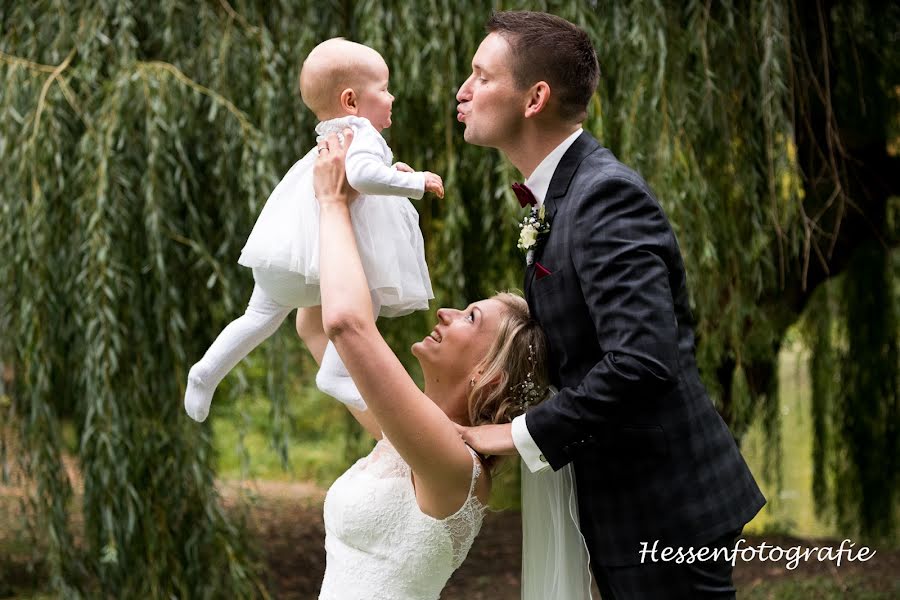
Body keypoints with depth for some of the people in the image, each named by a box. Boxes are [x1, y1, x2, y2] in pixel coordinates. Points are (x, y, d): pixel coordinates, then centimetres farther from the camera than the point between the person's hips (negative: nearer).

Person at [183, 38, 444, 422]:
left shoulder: (332, 140, 17)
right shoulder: (362, 136, -16)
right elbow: (362, 175, -35)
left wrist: (388, 172, 28)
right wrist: (416, 182, -27)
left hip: (276, 252, 10)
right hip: (305, 254, -10)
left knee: (263, 315, 24)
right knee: (367, 296, -10)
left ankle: (208, 372, 27)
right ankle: (335, 374, -13)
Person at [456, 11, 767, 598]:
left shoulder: (607, 195, -20)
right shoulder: (560, 195, 11)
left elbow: (642, 361, -30)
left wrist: (523, 434, -22)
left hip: (665, 510, -10)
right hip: (624, 504, 10)